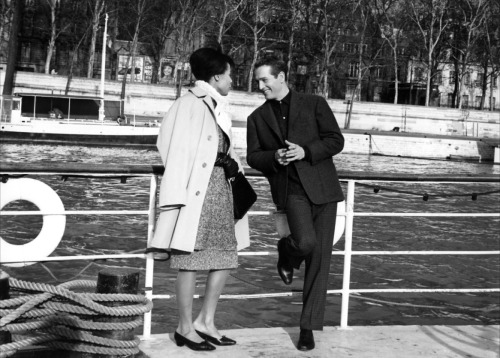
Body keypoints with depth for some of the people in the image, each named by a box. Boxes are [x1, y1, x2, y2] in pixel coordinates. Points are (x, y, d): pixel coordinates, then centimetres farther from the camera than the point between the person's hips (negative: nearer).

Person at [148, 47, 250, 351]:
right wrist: (177, 195, -19)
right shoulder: (190, 104, -9)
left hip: (221, 187, 9)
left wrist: (235, 164, 0)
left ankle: (206, 322, 19)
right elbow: (178, 152, -14)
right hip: (198, 190, -9)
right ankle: (186, 328, 8)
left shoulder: (218, 107, 17)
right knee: (191, 260, -2)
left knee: (226, 257, 9)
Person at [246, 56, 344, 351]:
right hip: (290, 190, 0)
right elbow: (253, 157, 11)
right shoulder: (257, 118, 13)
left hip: (322, 188, 0)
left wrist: (305, 152, -13)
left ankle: (309, 327, 9)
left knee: (320, 259, -1)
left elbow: (336, 140, 2)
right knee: (306, 243, -27)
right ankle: (287, 252, 11)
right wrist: (274, 158, -9)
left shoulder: (314, 104, 6)